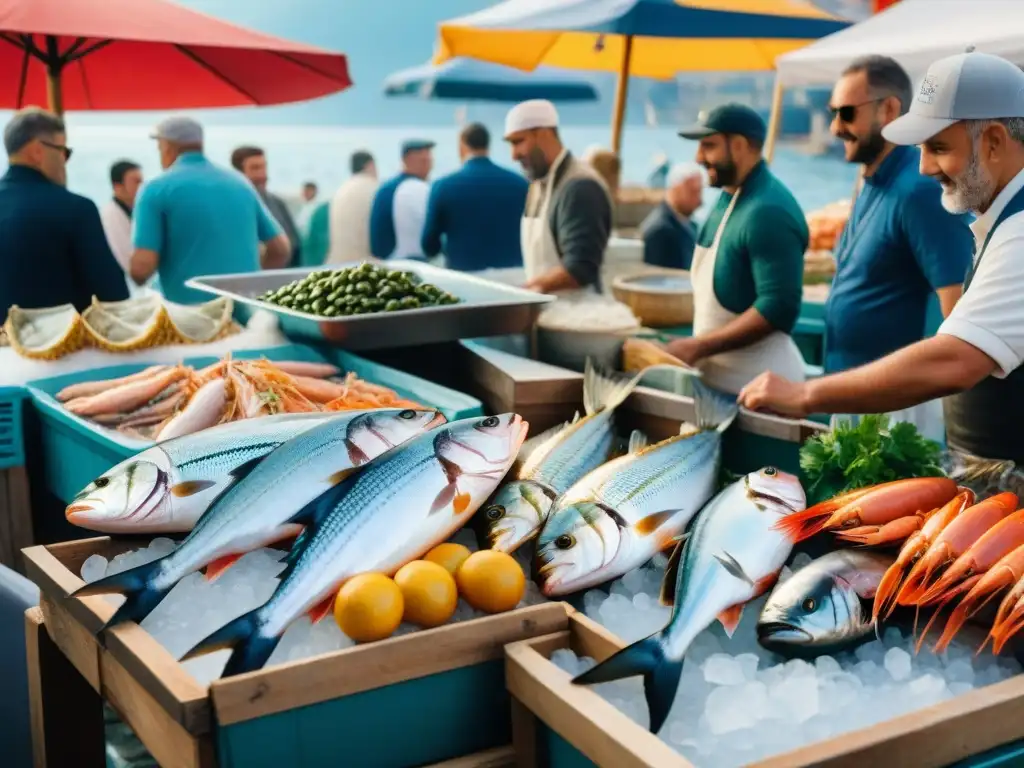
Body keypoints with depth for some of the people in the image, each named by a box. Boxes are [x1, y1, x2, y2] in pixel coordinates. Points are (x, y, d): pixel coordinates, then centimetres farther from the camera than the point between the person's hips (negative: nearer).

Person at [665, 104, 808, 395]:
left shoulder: (768, 212, -20)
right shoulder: (728, 196, 8)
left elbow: (779, 308, -26)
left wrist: (699, 347, -24)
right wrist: (699, 346, 9)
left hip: (755, 383, -8)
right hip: (717, 374, 8)